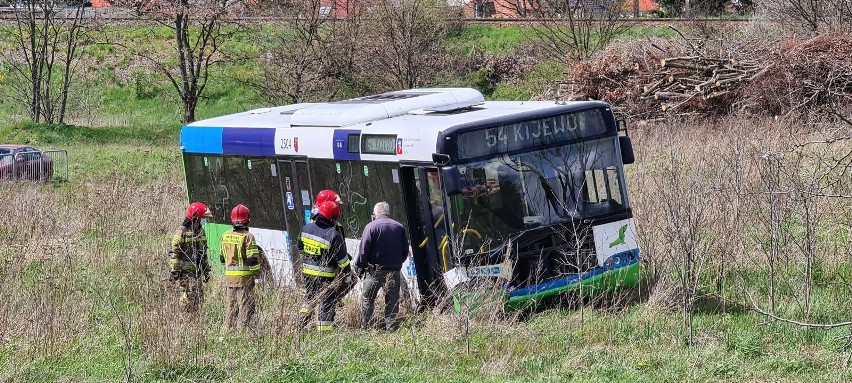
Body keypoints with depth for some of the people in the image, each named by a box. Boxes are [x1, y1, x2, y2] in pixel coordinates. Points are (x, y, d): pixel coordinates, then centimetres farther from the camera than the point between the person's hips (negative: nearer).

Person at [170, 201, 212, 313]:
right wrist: (174, 271, -17)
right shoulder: (182, 232, -11)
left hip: (198, 271, 8)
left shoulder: (201, 231, 14)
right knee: (189, 297, -11)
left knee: (199, 297, 6)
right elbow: (174, 253, -13)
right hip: (185, 272, -8)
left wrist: (206, 269, 21)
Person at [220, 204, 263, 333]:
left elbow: (222, 258, 15)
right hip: (244, 277, -6)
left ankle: (228, 330, 17)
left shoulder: (225, 235, 7)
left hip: (229, 276, 6)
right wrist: (257, 273, -3)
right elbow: (252, 259, -15)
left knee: (230, 307, 14)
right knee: (246, 307, -1)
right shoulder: (247, 236, -13)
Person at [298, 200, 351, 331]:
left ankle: (301, 324, 30)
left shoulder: (306, 228, 0)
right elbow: (342, 258, -14)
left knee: (309, 297, 26)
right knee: (327, 303, 2)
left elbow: (300, 248, 15)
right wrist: (348, 272, 0)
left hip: (307, 271, 6)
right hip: (325, 275, -6)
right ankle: (324, 331, 2)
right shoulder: (333, 235, -19)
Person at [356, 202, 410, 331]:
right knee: (392, 301, 6)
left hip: (374, 270, -3)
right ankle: (391, 328, 3)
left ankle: (364, 329, 1)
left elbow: (364, 250, -9)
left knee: (368, 300, 4)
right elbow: (405, 251, 12)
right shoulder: (399, 227, 7)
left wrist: (359, 267, 0)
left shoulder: (371, 227, -6)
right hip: (394, 271, 3)